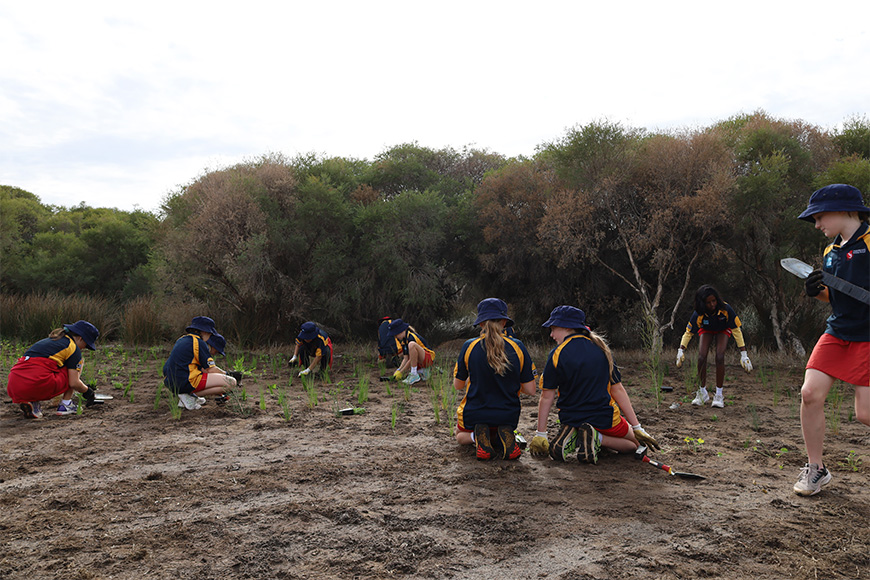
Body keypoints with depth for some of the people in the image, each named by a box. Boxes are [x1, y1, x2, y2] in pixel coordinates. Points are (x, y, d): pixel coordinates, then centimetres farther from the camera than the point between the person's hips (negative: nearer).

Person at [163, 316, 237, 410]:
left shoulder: (181, 340, 20)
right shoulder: (199, 343, -7)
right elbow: (211, 369, -7)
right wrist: (227, 374, 10)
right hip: (185, 383, -10)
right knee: (231, 382, -11)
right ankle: (190, 396, -9)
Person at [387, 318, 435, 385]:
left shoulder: (411, 338, -21)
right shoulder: (403, 340, 8)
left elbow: (411, 359, -21)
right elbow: (406, 359, 5)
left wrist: (401, 372, -17)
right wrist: (398, 370, -9)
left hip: (428, 358, -9)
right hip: (419, 362, 9)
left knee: (411, 345, -35)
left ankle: (414, 374, -27)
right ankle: (422, 371, 12)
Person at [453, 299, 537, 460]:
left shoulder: (469, 346, -13)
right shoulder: (518, 347, -11)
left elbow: (458, 385, 0)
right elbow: (530, 390, -7)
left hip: (474, 415, -1)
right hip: (508, 417, 1)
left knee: (460, 436, 33)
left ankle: (476, 437, -5)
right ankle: (505, 436, -2)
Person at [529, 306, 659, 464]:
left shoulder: (557, 354, -11)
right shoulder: (601, 349, -1)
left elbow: (547, 397, -10)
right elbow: (618, 390, -1)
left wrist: (540, 434, -3)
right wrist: (637, 427, 4)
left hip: (570, 419, 1)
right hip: (604, 418, 0)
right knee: (635, 442, 24)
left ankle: (570, 436, -4)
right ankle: (597, 439, -7)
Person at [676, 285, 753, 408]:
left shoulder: (725, 309, -36)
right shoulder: (698, 314, -32)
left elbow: (737, 330, -28)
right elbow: (688, 332, -20)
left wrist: (744, 354, -30)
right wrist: (681, 350, -32)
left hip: (723, 330, -1)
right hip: (706, 330, 1)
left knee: (720, 357, -22)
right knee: (701, 357, -18)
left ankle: (719, 395, -10)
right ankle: (702, 392, -1)